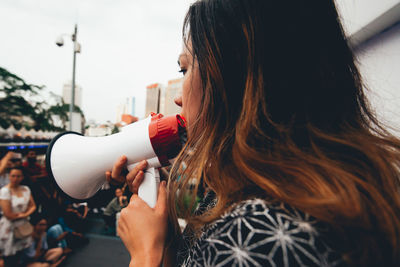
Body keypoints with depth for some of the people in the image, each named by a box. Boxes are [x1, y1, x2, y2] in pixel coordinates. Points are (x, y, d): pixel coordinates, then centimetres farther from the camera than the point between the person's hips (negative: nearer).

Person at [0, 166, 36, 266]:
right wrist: (21, 215, -5)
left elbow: (33, 206, 7)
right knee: (9, 259, 7)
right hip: (9, 228, -5)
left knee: (20, 255, 15)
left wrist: (26, 214, -10)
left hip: (23, 226, 5)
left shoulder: (26, 189, 2)